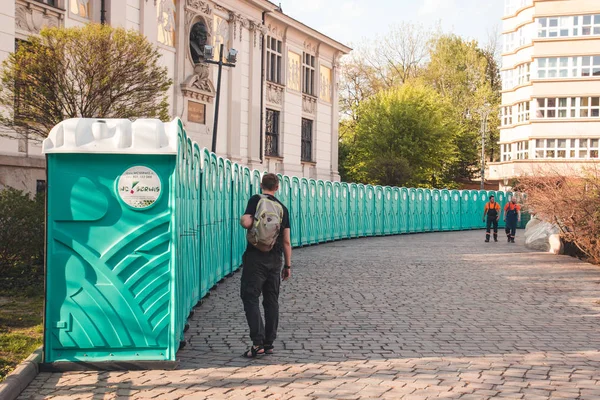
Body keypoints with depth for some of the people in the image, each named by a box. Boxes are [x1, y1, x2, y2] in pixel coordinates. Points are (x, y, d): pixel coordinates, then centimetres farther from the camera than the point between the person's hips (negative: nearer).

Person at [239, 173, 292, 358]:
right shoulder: (282, 208, 6)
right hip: (275, 259, 4)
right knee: (271, 301, 11)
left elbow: (246, 222, -19)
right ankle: (269, 343, 15)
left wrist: (242, 219, 5)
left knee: (250, 298, -2)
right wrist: (288, 265, 11)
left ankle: (258, 343, -12)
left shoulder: (256, 200, -4)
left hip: (255, 258, -4)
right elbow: (286, 241, 5)